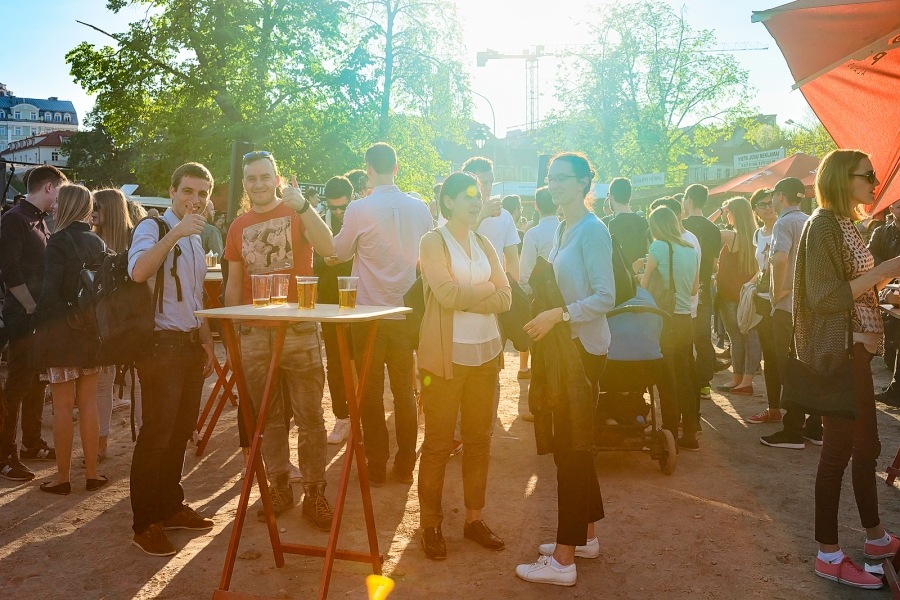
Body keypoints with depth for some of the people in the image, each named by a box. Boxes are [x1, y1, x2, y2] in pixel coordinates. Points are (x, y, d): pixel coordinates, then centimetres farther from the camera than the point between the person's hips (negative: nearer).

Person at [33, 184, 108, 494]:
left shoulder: (59, 242, -11)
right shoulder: (98, 243, 7)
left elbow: (51, 291, -17)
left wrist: (39, 326, -9)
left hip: (61, 332, -5)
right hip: (91, 330, 5)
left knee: (63, 406, 2)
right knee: (88, 402, 11)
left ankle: (62, 478, 9)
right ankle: (92, 473, 16)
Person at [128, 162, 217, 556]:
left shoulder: (195, 239, 18)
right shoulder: (153, 228, -8)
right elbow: (138, 272, -31)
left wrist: (206, 341, 21)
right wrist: (175, 233, -35)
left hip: (190, 344, 8)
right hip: (162, 343, -8)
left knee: (180, 432, 12)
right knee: (157, 435, -6)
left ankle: (170, 507, 24)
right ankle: (145, 524, 3)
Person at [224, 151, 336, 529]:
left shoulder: (297, 214, 1)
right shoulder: (239, 227, 12)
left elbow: (328, 248, -19)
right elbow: (233, 283, 15)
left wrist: (303, 205, -29)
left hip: (299, 330, -3)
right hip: (255, 335, 4)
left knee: (309, 416, -2)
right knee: (269, 418, 10)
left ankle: (314, 493, 7)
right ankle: (279, 487, 22)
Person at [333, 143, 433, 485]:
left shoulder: (359, 209, -14)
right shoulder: (419, 209, -3)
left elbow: (340, 252, 1)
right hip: (406, 312, 3)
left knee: (371, 393, 9)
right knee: (405, 391, 13)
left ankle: (376, 468, 16)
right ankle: (405, 466, 20)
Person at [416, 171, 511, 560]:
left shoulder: (484, 246, 14)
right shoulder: (432, 242, -2)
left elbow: (505, 298, 3)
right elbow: (447, 294, -17)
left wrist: (466, 297, -11)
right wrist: (486, 288, -4)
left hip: (485, 353, 6)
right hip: (446, 356, -5)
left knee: (479, 439, 9)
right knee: (438, 444, 0)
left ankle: (474, 518, 20)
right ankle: (431, 525, 11)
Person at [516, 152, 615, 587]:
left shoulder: (592, 230, -13)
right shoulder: (564, 229, 13)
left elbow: (605, 296, -19)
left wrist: (559, 315, -25)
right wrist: (543, 315, 5)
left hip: (584, 349, -9)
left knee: (569, 448, -6)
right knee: (574, 445, 15)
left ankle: (564, 559, 2)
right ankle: (585, 536, 29)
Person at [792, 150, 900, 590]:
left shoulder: (846, 224, 14)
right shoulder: (824, 224, -13)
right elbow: (828, 296, -21)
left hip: (856, 348, 9)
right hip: (837, 350, -9)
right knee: (838, 449, -3)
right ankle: (828, 554, 8)